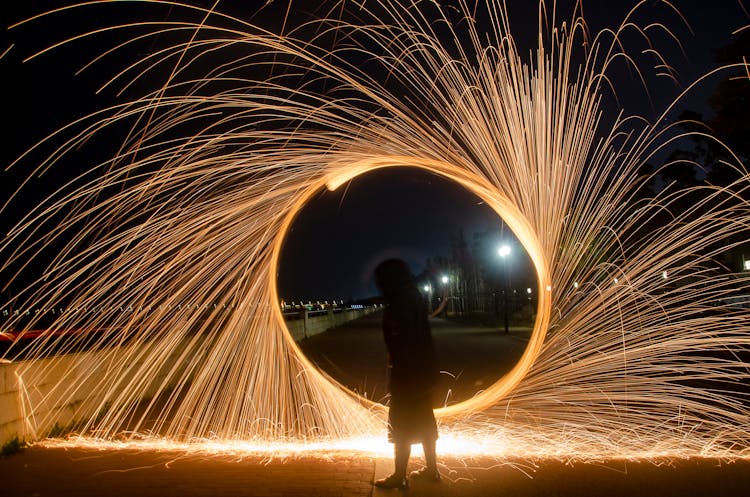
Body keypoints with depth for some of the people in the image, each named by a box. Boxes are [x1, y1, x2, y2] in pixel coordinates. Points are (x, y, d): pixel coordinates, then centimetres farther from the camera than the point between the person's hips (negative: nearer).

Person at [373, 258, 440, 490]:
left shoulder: (399, 304, -20)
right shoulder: (414, 298, 9)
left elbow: (400, 342, -24)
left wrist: (395, 378, -20)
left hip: (407, 373, -9)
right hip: (424, 371, 9)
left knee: (402, 426, 2)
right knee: (424, 421, 17)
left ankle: (399, 476, 11)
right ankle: (431, 469, 28)